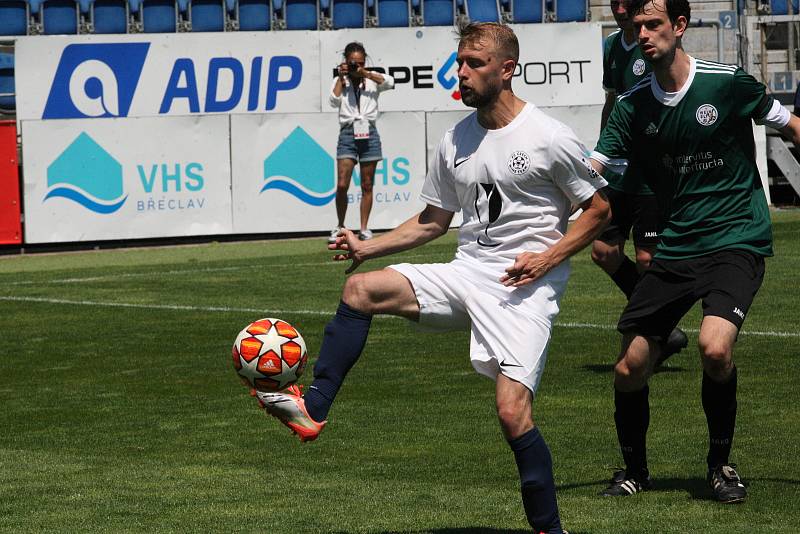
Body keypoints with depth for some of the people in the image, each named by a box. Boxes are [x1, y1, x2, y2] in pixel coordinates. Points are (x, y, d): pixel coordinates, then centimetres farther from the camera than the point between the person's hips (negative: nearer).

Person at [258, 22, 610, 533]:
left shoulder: (550, 138, -8)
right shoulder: (456, 142, 9)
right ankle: (313, 409, -11)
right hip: (467, 272, 6)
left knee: (512, 410, -17)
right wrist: (368, 247, 8)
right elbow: (432, 221, 20)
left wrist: (547, 258, -13)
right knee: (362, 288, -12)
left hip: (526, 286, -6)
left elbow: (600, 209, -1)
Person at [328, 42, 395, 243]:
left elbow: (390, 82, -8)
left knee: (367, 185, 4)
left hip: (369, 133, 1)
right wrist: (341, 78, -5)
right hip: (347, 133, -1)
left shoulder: (372, 79, 10)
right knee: (342, 184, -11)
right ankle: (339, 227, 3)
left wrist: (365, 74, -9)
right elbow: (334, 101, -5)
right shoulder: (340, 81, 11)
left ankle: (364, 228, 10)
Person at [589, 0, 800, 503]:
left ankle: (721, 464, -3)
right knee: (630, 367, 1)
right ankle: (634, 470, 28)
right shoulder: (633, 106, 2)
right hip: (676, 248, 5)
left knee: (715, 348, -27)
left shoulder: (726, 82, -9)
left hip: (737, 239, -4)